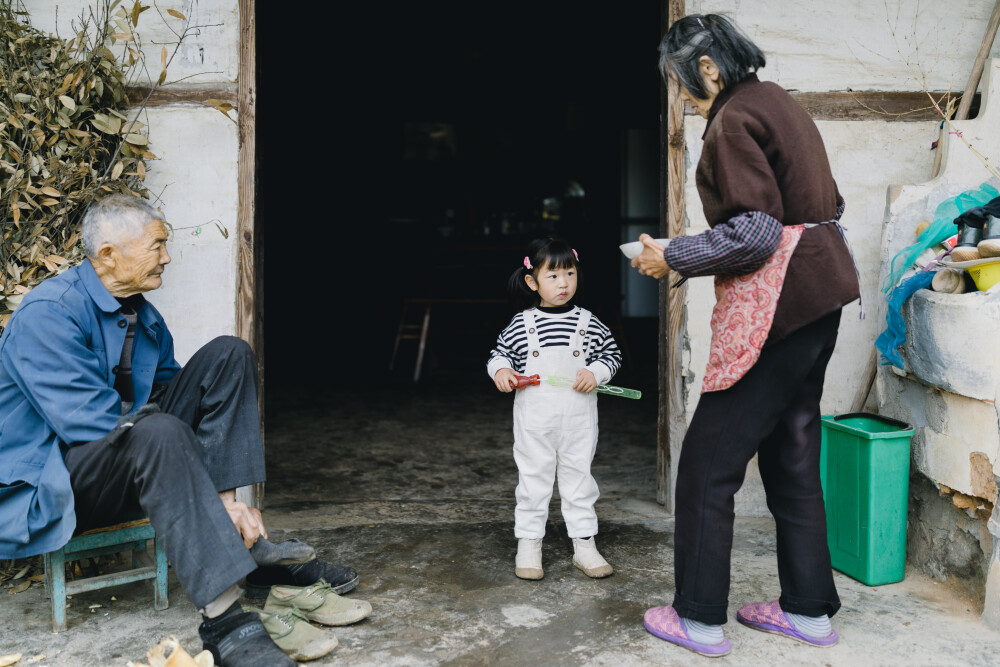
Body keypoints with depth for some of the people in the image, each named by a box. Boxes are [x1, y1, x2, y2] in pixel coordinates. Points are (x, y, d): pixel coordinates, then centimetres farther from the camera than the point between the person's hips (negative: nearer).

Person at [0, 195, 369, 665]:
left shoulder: (144, 318, 8)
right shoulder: (48, 313, -18)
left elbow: (173, 401, 8)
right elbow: (93, 425, -27)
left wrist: (225, 497, -9)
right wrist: (209, 498, -29)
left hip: (131, 462, 8)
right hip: (52, 483, -8)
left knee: (227, 356, -5)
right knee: (155, 433, -39)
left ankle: (241, 542, -17)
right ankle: (223, 618, -39)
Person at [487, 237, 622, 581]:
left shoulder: (588, 323, -1)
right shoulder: (521, 324, -3)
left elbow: (612, 353, 9)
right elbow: (500, 351, 10)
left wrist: (596, 372, -9)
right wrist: (500, 370, -11)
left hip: (578, 422, 1)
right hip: (534, 423, -1)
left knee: (579, 479, 11)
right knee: (533, 481, 9)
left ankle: (585, 546, 24)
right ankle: (528, 545, 22)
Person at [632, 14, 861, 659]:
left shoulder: (735, 120, -12)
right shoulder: (780, 102, 17)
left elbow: (753, 232, -20)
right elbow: (830, 203, 20)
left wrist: (672, 257, -9)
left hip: (774, 302, -10)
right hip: (819, 293, 10)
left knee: (708, 461, -1)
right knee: (792, 452, 16)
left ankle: (699, 618, 10)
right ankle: (810, 608, 27)